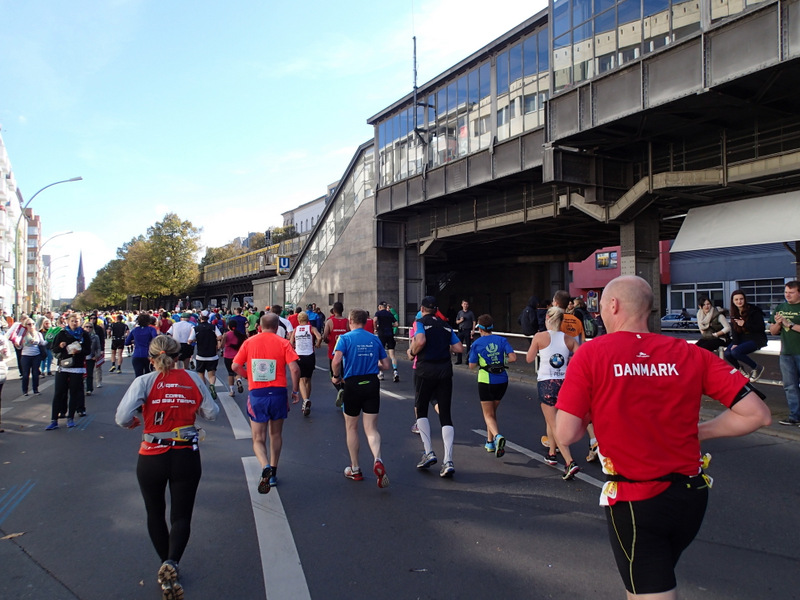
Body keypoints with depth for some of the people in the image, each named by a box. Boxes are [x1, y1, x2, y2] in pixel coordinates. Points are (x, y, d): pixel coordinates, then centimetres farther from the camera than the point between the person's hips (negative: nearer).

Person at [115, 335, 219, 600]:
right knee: (181, 515, 11)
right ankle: (171, 563, -12)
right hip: (186, 456, 1)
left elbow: (122, 417, -19)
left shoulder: (144, 382, -9)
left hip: (152, 457, 0)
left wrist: (133, 423, 3)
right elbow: (211, 413, -2)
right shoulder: (193, 379, -4)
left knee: (155, 514, 21)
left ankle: (166, 565, 28)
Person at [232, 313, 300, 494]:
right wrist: (295, 391, -1)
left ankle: (266, 467, -18)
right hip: (278, 393, 0)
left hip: (256, 394, 0)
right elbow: (294, 369, -13)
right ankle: (273, 474, 26)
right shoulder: (283, 343, -5)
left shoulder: (249, 342, 1)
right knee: (276, 434, 20)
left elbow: (235, 366, 2)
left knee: (258, 439, 8)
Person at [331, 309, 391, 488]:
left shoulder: (345, 338, -5)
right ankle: (377, 460, -22)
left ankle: (355, 469, 23)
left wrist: (336, 376, -2)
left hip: (352, 384, -2)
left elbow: (336, 361, -20)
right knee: (371, 428, 5)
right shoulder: (375, 339, 7)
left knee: (351, 427, 15)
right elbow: (386, 365, 9)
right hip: (372, 384, 3)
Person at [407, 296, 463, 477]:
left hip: (426, 369, -4)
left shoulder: (420, 322, -1)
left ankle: (428, 453, 8)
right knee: (445, 415, 4)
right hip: (445, 370, 4)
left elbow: (421, 340, -21)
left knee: (421, 410, 15)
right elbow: (459, 348, 8)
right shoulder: (446, 326, 14)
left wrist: (412, 352, -3)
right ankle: (448, 461, -4)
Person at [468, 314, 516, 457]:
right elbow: (513, 358, -10)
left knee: (488, 415, 5)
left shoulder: (477, 344, -7)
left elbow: (472, 366, -4)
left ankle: (497, 436, -22)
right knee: (492, 411, 22)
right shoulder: (502, 340, -1)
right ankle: (490, 442, 27)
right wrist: (501, 361, 8)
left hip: (485, 381, -4)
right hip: (502, 381, 4)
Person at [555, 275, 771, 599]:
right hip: (691, 496, 5)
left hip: (634, 502, -5)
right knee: (659, 574, 30)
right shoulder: (691, 354, -4)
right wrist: (695, 432, 7)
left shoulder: (590, 355, -13)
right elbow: (757, 414, -6)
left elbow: (566, 435, -16)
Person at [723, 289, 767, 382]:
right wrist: (735, 343, -8)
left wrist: (745, 324, -22)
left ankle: (757, 368, -5)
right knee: (727, 353, -18)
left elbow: (761, 328, -13)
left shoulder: (754, 311, -11)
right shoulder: (734, 313, 8)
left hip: (756, 339, -6)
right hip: (742, 339, 6)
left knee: (735, 352, -28)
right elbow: (734, 330, 5)